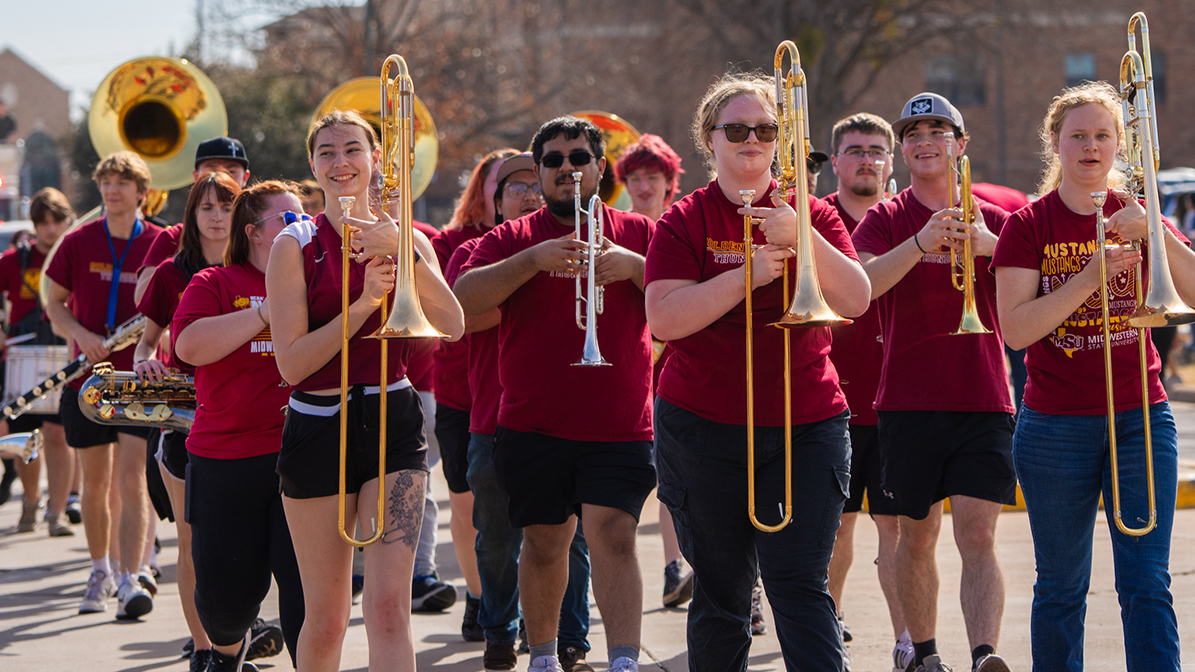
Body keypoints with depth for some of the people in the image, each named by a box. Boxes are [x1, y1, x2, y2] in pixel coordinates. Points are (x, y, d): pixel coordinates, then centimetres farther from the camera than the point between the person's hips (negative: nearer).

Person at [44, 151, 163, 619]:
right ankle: (100, 572, 27)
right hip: (89, 376, 2)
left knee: (131, 477, -12)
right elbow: (54, 303, 9)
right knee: (96, 481, 10)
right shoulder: (79, 242, 2)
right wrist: (81, 334, -11)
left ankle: (130, 581, -15)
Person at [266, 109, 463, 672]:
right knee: (324, 620, 6)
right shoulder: (296, 245, 0)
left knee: (390, 607, -13)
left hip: (392, 420, 1)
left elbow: (452, 327, -11)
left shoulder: (407, 239, 6)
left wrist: (397, 250, -20)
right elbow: (291, 362, -9)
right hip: (319, 429, -1)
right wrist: (363, 304, -18)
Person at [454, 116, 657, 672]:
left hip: (619, 425, -1)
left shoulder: (638, 233, 9)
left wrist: (634, 266, -17)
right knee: (545, 542, 10)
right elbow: (465, 298, -8)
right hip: (534, 423, 1)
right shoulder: (512, 239, 7)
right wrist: (535, 259, -18)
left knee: (613, 534, -15)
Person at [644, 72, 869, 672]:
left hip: (807, 425, 0)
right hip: (704, 427, 0)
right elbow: (664, 318, -12)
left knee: (800, 588, -9)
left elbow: (855, 301, -7)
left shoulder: (811, 215, 6)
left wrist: (802, 238, -21)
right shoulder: (686, 221, 2)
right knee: (720, 594, 6)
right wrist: (747, 274, -20)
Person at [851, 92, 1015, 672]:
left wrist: (989, 246, -24)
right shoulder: (885, 221, 5)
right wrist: (921, 243, -31)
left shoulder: (991, 221, 8)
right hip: (909, 401, 0)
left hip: (983, 401, 0)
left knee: (977, 537, -12)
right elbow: (865, 283, -15)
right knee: (917, 536, 9)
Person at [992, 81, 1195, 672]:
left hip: (1141, 419, 1)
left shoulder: (1136, 216, 6)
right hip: (1056, 425, -1)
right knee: (1061, 589, 6)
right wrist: (1091, 276, -19)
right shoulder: (1029, 225, 0)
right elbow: (1015, 329, -11)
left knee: (1147, 583, -6)